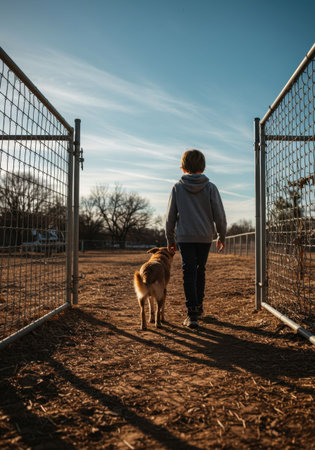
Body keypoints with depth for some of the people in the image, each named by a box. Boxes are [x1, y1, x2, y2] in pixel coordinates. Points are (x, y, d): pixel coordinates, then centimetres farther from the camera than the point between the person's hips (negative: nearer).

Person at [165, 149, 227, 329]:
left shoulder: (177, 187, 1)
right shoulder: (210, 187, 0)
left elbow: (170, 216, 4)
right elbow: (219, 214, -1)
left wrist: (170, 239, 13)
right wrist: (222, 236, 12)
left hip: (185, 236, -1)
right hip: (205, 236, 1)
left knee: (189, 273, 0)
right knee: (200, 270, 17)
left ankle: (192, 314, -6)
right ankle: (199, 307, 27)